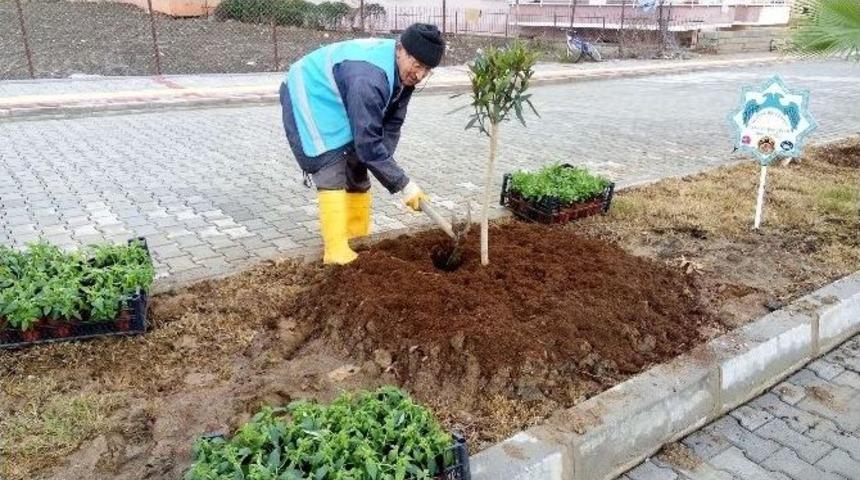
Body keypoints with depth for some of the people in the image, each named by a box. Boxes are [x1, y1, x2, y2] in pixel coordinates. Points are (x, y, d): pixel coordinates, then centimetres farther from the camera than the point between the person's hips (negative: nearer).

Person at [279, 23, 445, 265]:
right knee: (332, 171, -18)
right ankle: (337, 253, -17)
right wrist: (403, 184, -31)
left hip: (340, 105, 9)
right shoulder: (368, 78, -38)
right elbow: (368, 142, -36)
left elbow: (391, 124, -3)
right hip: (308, 97, -9)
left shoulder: (403, 72, -10)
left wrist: (382, 161, -15)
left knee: (356, 169, 9)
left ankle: (358, 239, 19)